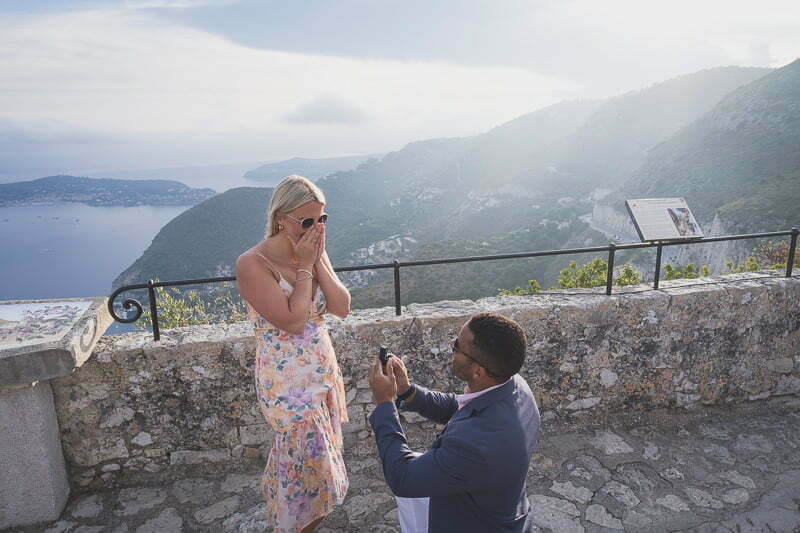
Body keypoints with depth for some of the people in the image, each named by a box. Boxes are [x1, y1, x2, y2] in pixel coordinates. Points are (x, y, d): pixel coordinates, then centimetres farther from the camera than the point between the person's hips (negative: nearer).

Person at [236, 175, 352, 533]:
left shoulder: (315, 253, 0)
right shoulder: (253, 264, -20)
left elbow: (342, 308, -6)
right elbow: (293, 321, -26)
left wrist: (318, 261, -13)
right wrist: (304, 267, -21)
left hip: (325, 373, 6)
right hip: (288, 383, -6)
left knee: (303, 461, 22)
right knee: (313, 465, 7)